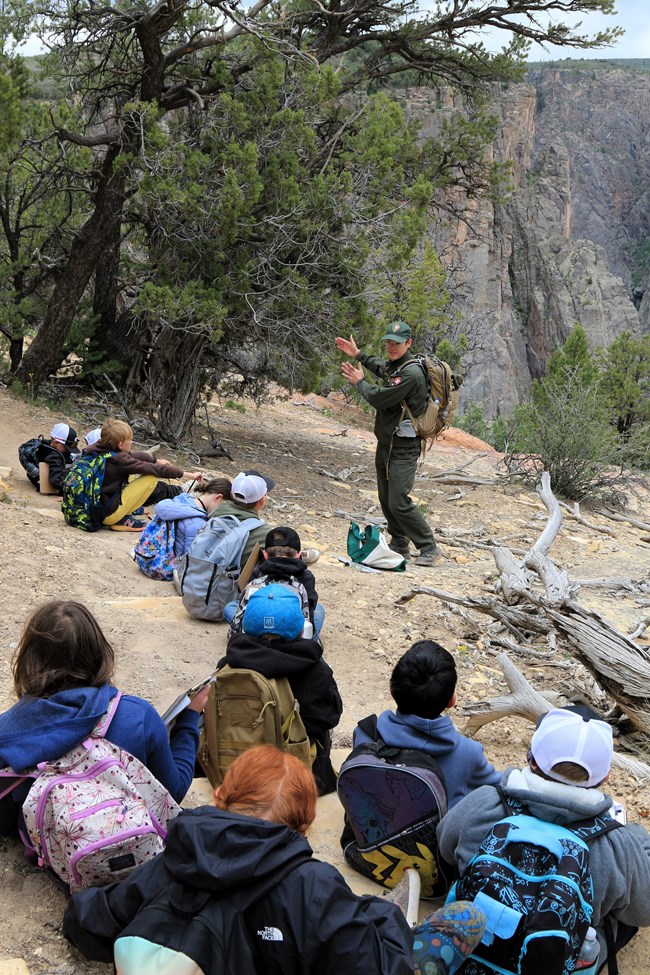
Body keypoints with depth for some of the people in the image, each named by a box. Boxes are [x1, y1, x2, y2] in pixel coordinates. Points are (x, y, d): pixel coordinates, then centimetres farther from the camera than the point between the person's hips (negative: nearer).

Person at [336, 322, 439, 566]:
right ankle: (399, 547, 25)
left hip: (403, 448, -10)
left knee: (399, 502, -12)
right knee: (386, 500, 14)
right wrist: (357, 354, 36)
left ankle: (429, 549, -3)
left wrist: (360, 381, -2)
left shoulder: (412, 373, -20)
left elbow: (378, 398, -20)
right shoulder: (395, 365, 11)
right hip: (385, 444, 10)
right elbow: (382, 368, 38)